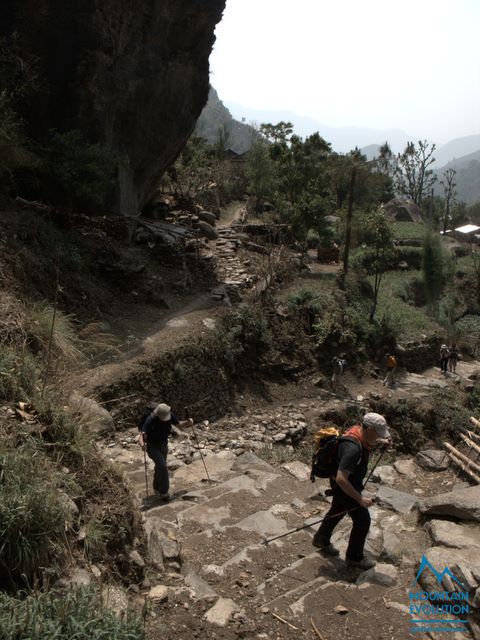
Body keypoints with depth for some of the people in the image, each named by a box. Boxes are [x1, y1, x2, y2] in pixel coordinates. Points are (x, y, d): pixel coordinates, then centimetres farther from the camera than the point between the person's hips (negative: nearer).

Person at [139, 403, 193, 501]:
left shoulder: (169, 415, -18)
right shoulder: (150, 420, -33)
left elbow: (179, 424, -4)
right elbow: (141, 436, -38)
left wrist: (188, 422, -24)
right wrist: (142, 445, -60)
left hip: (163, 444, 6)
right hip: (152, 446, -5)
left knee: (160, 466, 18)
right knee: (162, 466, -20)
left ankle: (157, 489, 41)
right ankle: (164, 492, -6)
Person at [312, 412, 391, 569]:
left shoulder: (359, 431, -11)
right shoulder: (353, 448, -39)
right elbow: (341, 479, -40)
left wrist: (379, 441, 16)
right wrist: (360, 499, -34)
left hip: (346, 483, 9)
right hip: (345, 486, -9)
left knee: (337, 511, 28)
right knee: (362, 520, 6)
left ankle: (321, 539, 50)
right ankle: (354, 557, 27)